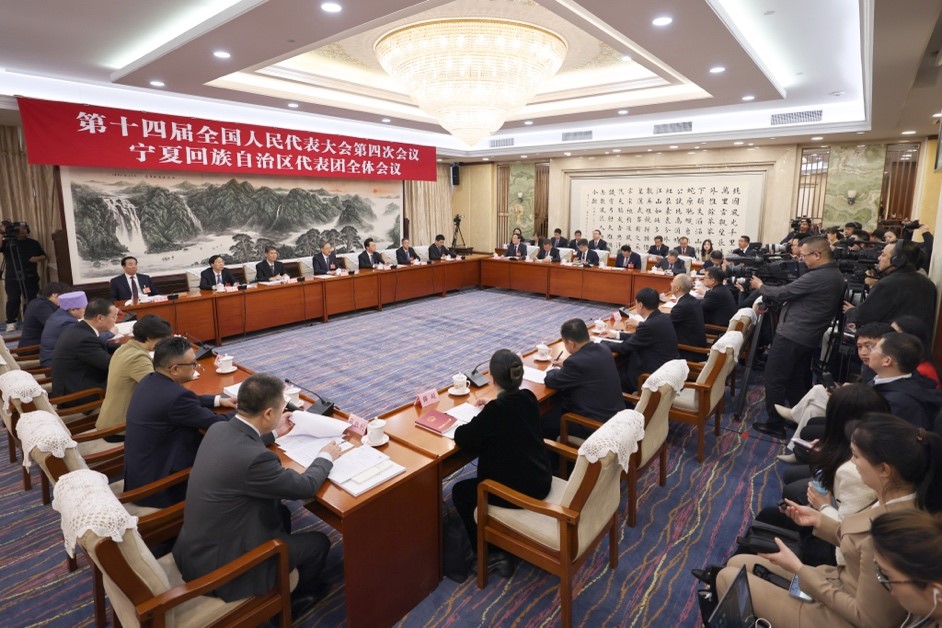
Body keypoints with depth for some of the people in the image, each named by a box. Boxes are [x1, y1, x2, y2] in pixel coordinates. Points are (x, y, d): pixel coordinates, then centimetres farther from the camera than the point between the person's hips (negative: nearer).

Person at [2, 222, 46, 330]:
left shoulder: (33, 243, 12)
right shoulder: (7, 242, 6)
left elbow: (44, 256, 15)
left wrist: (37, 258, -6)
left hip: (30, 277, 1)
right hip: (12, 278, -1)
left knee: (32, 299, 2)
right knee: (13, 300, -4)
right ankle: (11, 322, 1)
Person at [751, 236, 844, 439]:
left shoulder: (816, 277, -21)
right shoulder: (836, 276, 11)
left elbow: (782, 294, -14)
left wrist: (760, 287, 4)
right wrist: (767, 298, 9)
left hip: (791, 335, -9)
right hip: (809, 337, 9)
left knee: (774, 379, 0)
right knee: (798, 380, 19)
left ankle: (774, 424, 7)